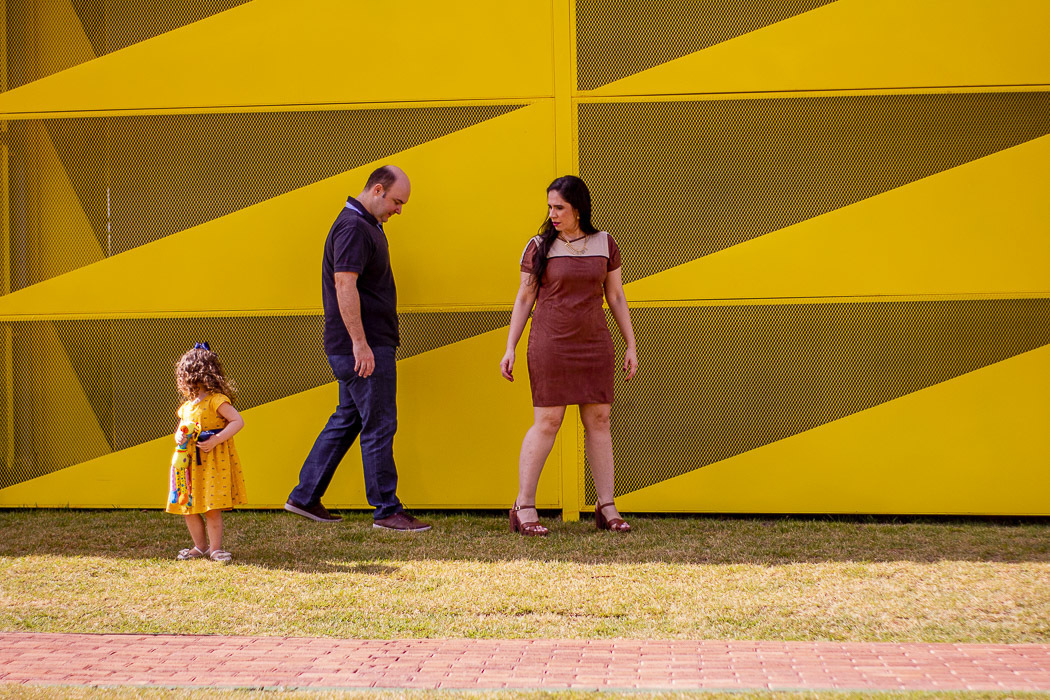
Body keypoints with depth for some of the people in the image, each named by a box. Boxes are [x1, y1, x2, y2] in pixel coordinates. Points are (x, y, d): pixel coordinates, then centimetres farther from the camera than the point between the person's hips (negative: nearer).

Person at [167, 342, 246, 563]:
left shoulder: (216, 400, -11)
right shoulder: (187, 405, 14)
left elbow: (238, 421, -17)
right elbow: (181, 429, 26)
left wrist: (216, 440, -23)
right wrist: (179, 436, 1)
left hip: (213, 462, -8)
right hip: (189, 462, 8)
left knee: (212, 508, -7)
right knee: (188, 507, 8)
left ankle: (215, 548, 5)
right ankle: (200, 546, 22)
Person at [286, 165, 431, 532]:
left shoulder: (366, 225, 17)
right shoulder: (353, 229, -16)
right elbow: (344, 286, -23)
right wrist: (360, 343, -25)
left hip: (370, 344, 10)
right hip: (362, 347, -10)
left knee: (347, 420, 15)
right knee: (379, 425, -5)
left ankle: (305, 497, 20)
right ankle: (387, 511, 2)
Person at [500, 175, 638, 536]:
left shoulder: (604, 244, 5)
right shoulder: (538, 247, -1)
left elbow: (616, 296, 10)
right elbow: (524, 299, 3)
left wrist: (631, 345, 7)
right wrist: (510, 349, -1)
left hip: (594, 345, 3)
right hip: (550, 344, -3)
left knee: (598, 421, 3)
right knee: (547, 422, -6)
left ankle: (606, 507, 10)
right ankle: (524, 506, 0)